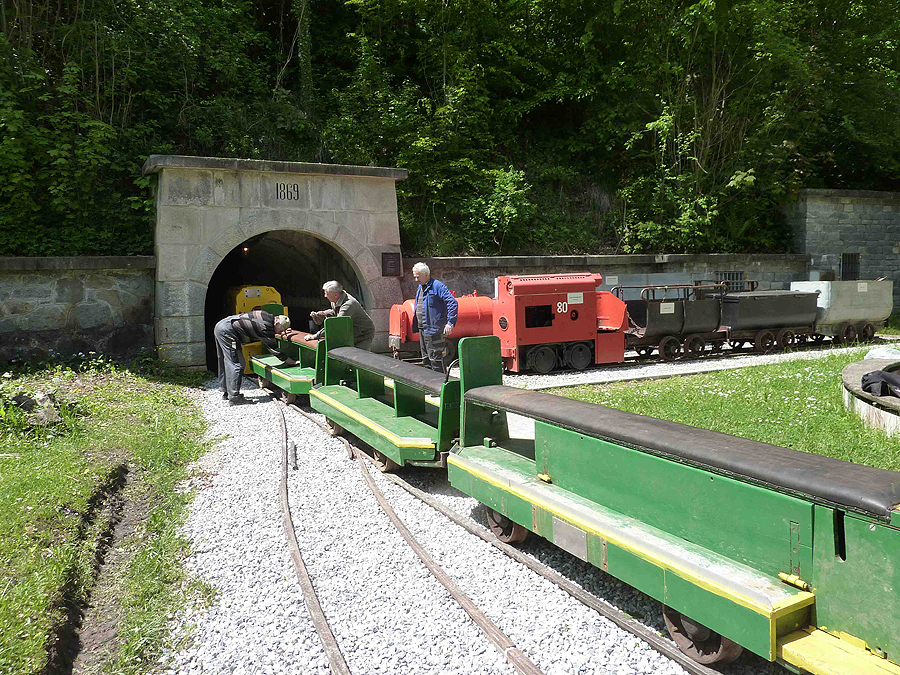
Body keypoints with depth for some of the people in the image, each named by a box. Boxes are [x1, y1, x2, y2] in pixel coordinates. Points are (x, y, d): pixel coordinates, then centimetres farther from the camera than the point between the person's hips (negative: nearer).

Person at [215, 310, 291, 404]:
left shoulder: (268, 316, 5)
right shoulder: (266, 328, -18)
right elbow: (275, 351, -11)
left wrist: (283, 333, 11)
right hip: (227, 331, -10)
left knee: (226, 361, 20)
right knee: (236, 364, -5)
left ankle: (225, 391, 32)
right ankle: (234, 397, -1)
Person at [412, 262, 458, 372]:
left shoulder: (437, 286, -13)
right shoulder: (420, 288, 16)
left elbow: (453, 303, -19)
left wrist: (450, 323, -23)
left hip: (433, 330, -9)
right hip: (422, 330, 9)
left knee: (436, 359, -7)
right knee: (426, 360, 16)